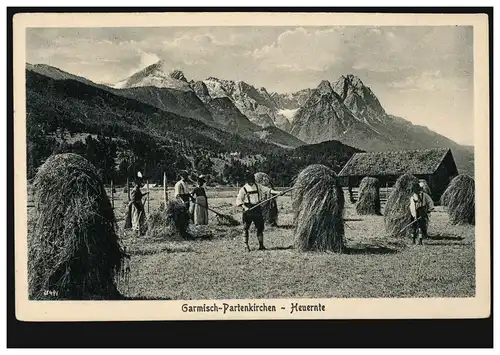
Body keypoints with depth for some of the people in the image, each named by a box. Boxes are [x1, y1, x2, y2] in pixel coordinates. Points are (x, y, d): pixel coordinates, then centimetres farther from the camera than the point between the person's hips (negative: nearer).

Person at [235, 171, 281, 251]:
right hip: (248, 210, -4)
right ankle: (246, 245, 5)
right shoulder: (243, 189, -1)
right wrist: (244, 207, -19)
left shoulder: (257, 186, 10)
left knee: (260, 227, 5)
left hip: (257, 209, 4)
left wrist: (276, 192, -8)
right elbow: (238, 200, -4)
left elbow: (266, 189, 5)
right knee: (246, 228, -3)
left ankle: (261, 245, 13)